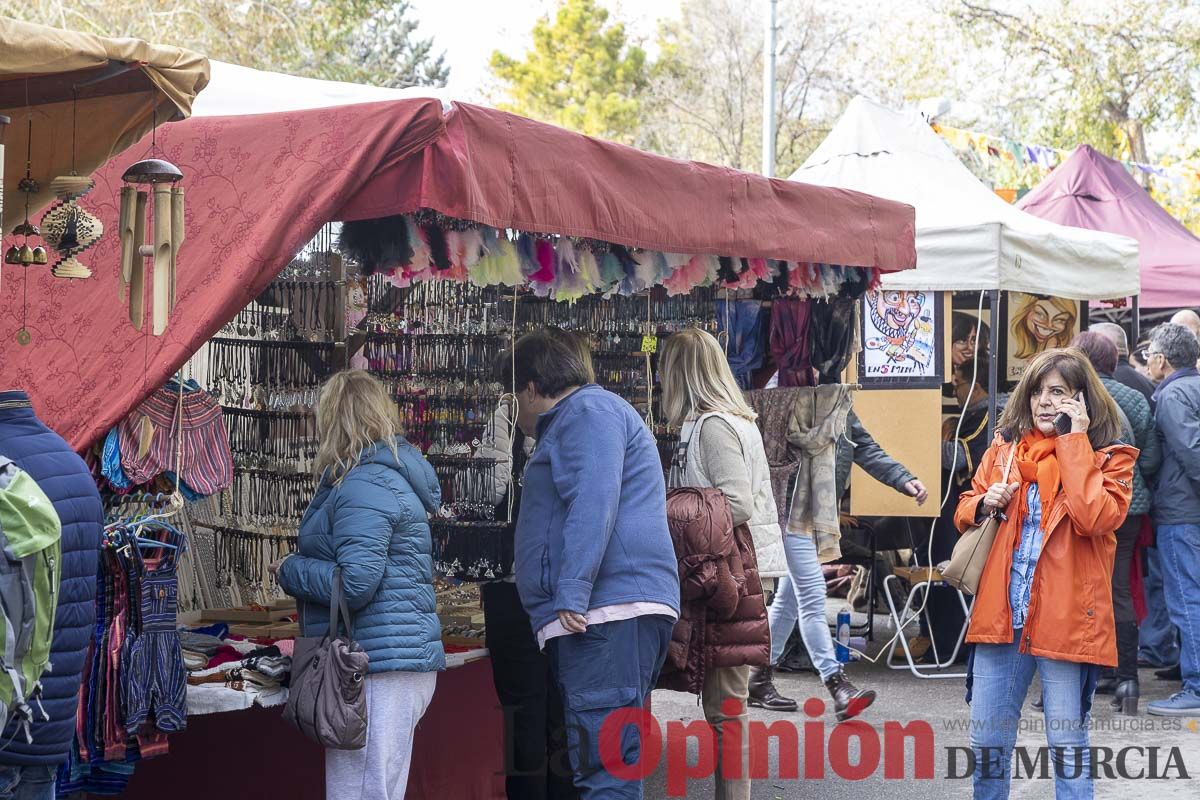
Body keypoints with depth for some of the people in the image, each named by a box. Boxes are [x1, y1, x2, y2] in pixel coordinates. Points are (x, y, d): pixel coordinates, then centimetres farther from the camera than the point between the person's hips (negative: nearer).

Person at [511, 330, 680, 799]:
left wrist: (572, 594, -23)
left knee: (601, 761, -16)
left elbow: (593, 504, -17)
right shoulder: (577, 419, 30)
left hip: (607, 607, -11)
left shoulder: (587, 411, -3)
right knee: (594, 756, 10)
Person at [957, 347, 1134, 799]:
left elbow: (1094, 517, -20)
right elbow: (964, 513, 19)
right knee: (988, 742, 10)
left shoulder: (1109, 458, -1)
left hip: (1064, 620, -4)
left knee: (1067, 746, 4)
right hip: (1001, 614, 4)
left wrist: (1074, 441, -15)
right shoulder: (1004, 449, 11)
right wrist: (984, 504, -4)